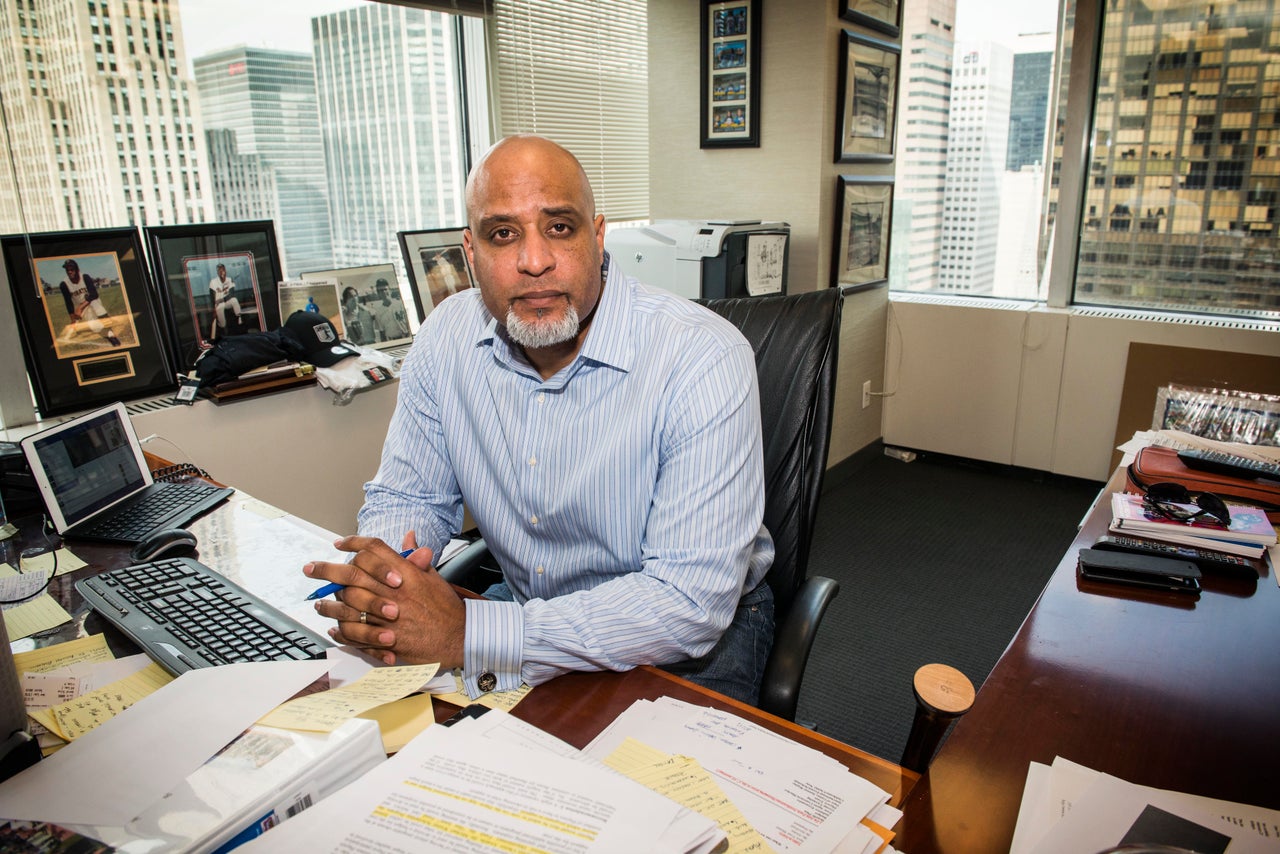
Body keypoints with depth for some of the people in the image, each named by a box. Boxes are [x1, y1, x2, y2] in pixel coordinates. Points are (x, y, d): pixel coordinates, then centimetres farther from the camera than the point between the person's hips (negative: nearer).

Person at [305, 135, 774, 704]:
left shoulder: (703, 360, -26)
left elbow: (692, 600, -30)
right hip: (527, 604, 4)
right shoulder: (447, 337, -8)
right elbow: (407, 495, 3)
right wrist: (376, 575, -22)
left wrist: (469, 633, -34)